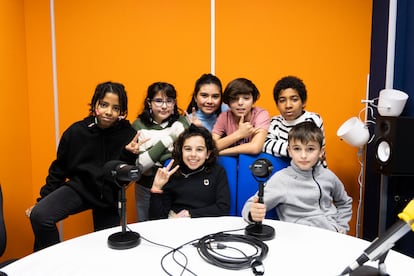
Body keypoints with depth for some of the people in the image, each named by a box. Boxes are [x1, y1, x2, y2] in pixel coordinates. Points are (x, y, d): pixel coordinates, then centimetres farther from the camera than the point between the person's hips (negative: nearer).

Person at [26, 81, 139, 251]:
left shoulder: (128, 134, -15)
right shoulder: (76, 131, -11)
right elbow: (59, 169, 2)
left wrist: (132, 154, -30)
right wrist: (42, 199, 5)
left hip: (109, 197, 0)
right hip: (79, 187, 0)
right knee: (39, 215, -22)